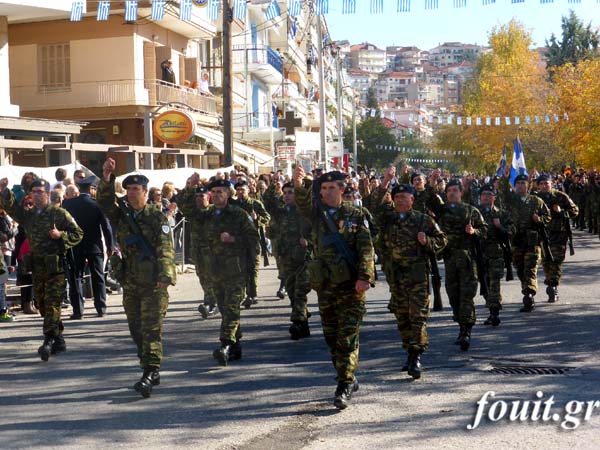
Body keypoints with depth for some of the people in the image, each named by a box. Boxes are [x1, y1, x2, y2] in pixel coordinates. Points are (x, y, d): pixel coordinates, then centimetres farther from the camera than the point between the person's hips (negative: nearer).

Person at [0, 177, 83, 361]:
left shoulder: (59, 213, -3)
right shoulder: (28, 214, 13)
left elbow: (78, 234, -3)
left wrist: (60, 235, -18)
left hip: (55, 265, -6)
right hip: (37, 266, 7)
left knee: (52, 304, -11)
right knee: (42, 304, 13)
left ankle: (49, 341, -15)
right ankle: (58, 341, 25)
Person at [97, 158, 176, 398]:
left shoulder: (157, 217, -4)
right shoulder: (122, 214, 11)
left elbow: (165, 248, -13)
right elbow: (104, 201, -4)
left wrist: (165, 274, -26)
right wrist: (107, 177, -20)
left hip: (153, 282, -6)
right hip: (130, 283, 6)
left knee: (151, 329, -10)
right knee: (136, 330, 11)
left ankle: (149, 374, -13)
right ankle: (153, 372, 22)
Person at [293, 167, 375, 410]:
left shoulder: (356, 216, 2)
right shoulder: (317, 214, 8)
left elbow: (366, 248, -6)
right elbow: (303, 201, -13)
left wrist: (364, 276, -19)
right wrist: (298, 184, -35)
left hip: (351, 285, -4)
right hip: (325, 284, 4)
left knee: (347, 337, -7)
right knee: (332, 337, 11)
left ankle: (344, 389, -6)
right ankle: (349, 379, 27)